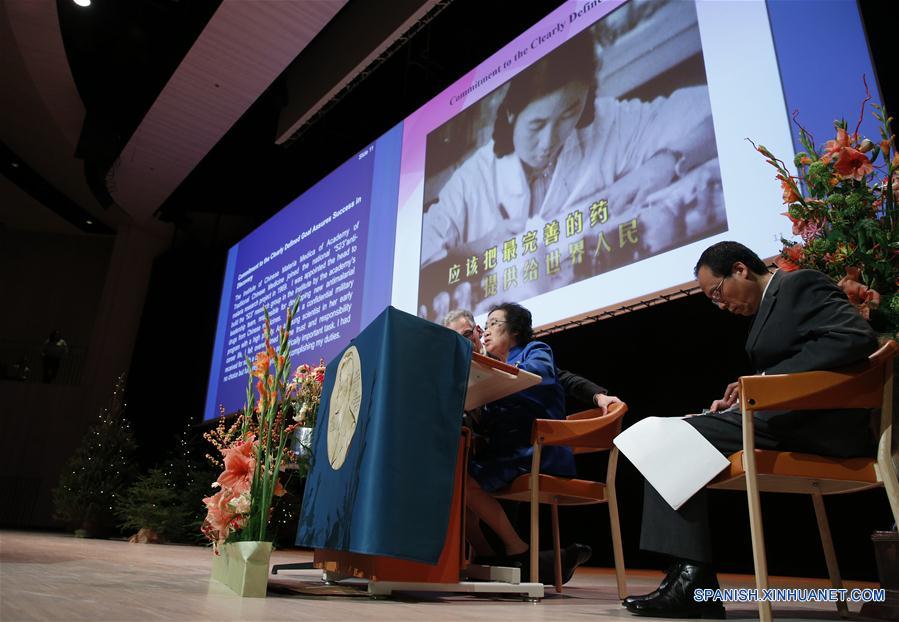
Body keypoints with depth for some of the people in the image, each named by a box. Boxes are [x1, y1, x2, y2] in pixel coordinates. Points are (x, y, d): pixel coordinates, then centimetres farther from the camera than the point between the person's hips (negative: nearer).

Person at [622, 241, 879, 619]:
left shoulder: (799, 284, -5)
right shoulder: (771, 305, 21)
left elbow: (857, 338, -21)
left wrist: (762, 381, -21)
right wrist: (737, 402, 0)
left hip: (815, 426, -10)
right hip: (788, 418, 10)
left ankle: (693, 576, -12)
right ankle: (690, 575, -5)